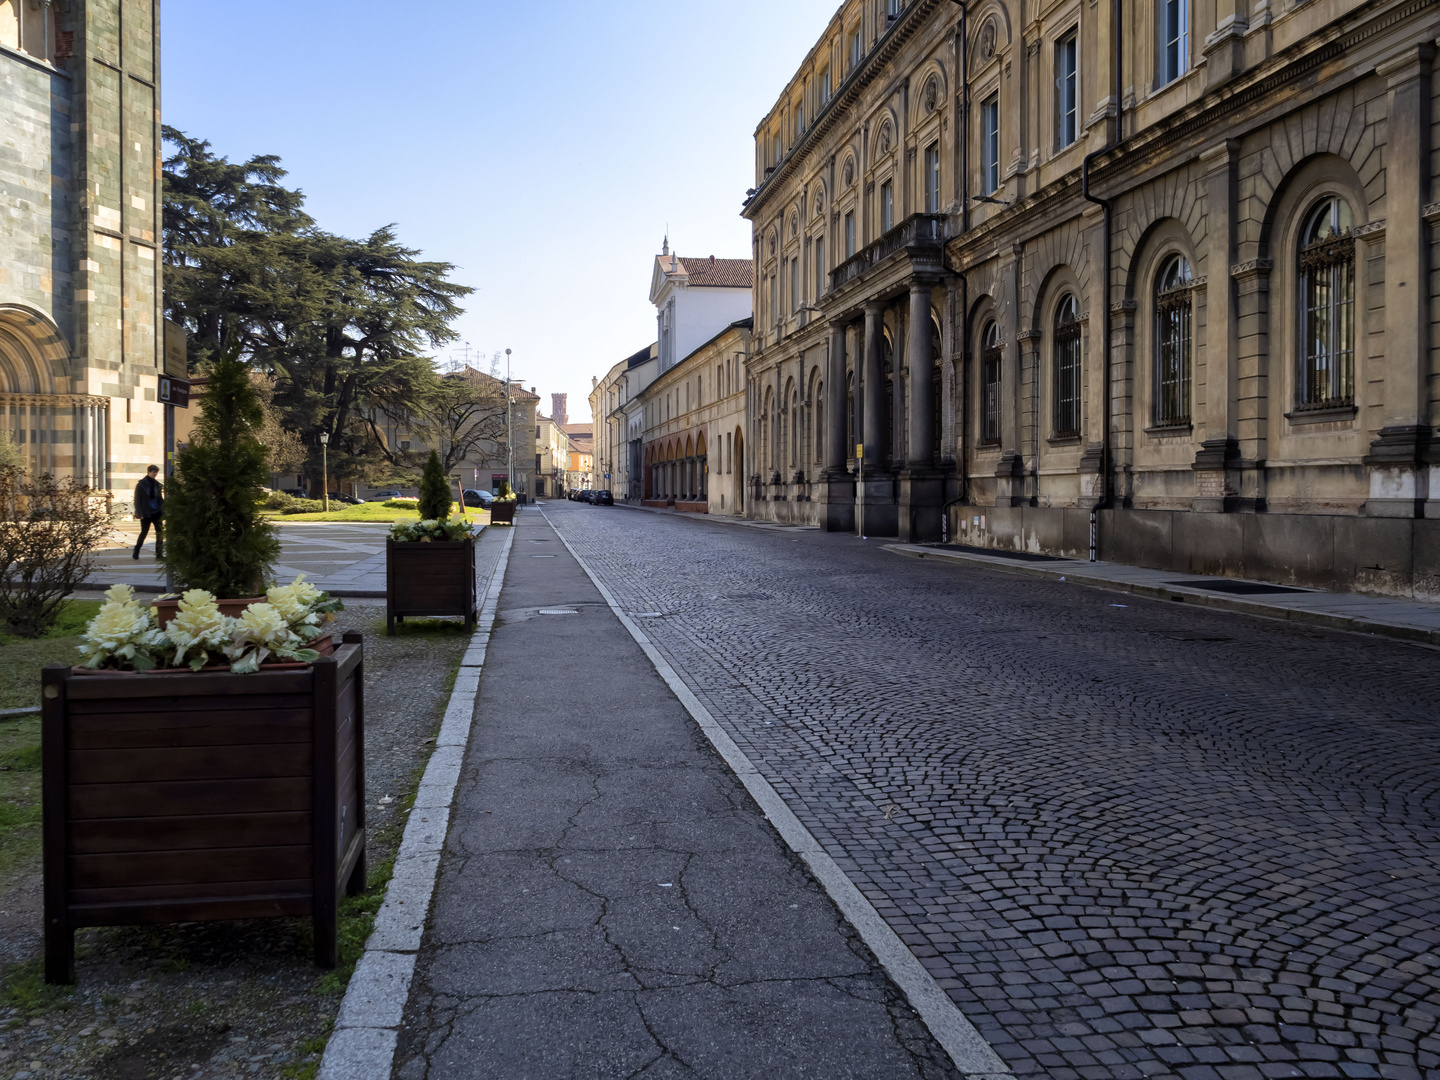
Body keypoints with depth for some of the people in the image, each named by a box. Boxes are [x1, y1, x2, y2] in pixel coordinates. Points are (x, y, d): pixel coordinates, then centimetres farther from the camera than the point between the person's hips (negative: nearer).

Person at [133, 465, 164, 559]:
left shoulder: (157, 485, 9)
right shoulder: (141, 485, -3)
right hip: (146, 514, -4)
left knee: (160, 533, -4)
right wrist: (139, 513, -13)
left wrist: (164, 510, 5)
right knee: (144, 532, 1)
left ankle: (159, 554, 1)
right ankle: (136, 553, 20)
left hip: (157, 513, 4)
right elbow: (137, 500, -5)